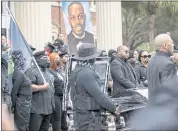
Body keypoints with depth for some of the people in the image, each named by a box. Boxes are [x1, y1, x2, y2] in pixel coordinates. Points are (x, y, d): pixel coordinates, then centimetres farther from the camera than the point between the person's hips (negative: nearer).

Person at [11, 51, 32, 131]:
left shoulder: (20, 72, 9)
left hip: (25, 105, 9)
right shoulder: (19, 74, -19)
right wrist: (13, 106, -10)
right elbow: (14, 92, -19)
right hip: (22, 105, -9)